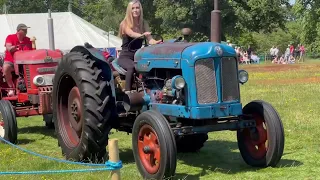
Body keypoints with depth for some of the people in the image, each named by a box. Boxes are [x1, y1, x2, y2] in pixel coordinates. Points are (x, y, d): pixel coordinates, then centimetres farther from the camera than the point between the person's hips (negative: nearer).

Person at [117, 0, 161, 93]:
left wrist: (156, 42, -32)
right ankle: (127, 92, -36)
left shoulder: (144, 24, 6)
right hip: (125, 56, -4)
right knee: (132, 67, -37)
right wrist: (142, 35, -50)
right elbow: (131, 34, -28)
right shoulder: (124, 23, -6)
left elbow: (150, 39, -7)